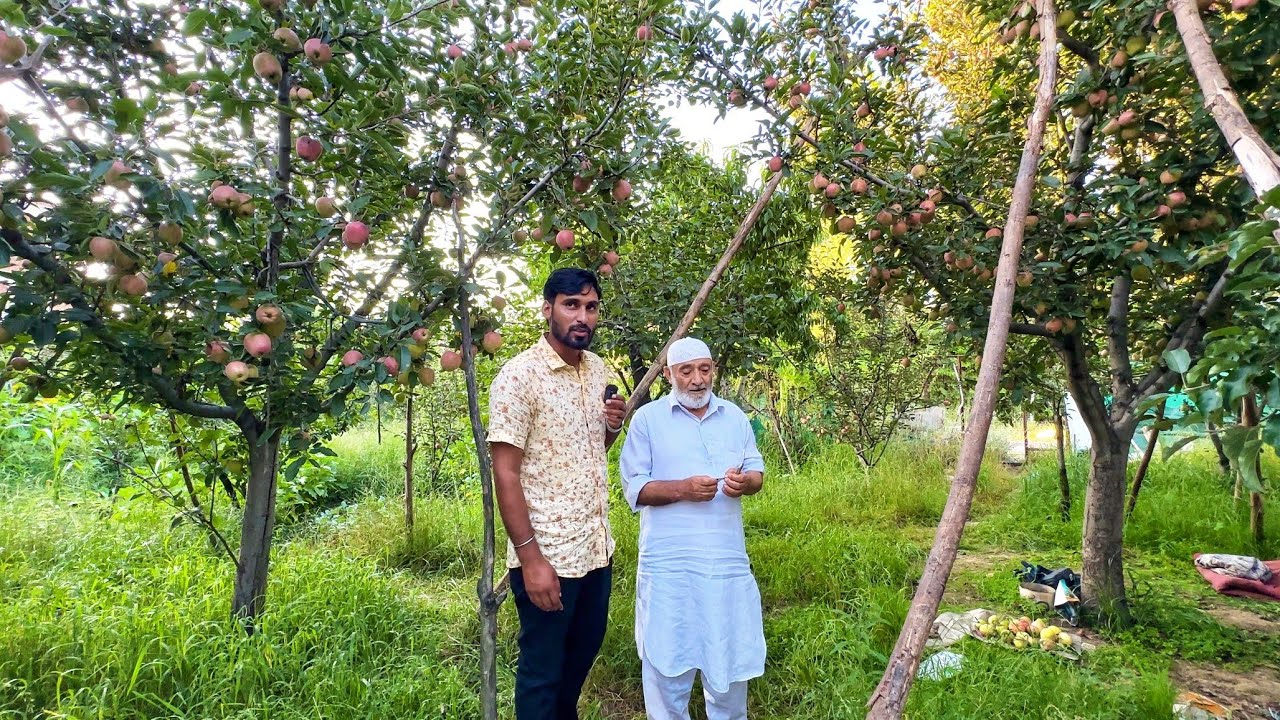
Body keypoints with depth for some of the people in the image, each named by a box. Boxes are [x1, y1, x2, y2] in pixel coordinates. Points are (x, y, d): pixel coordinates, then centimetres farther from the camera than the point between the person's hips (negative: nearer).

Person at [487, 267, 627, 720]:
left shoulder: (598, 369, 6)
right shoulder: (518, 376, -15)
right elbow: (504, 473, -17)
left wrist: (614, 426, -4)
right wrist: (530, 558, -20)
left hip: (597, 548, 7)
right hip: (548, 555, -7)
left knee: (582, 656, 25)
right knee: (542, 671, 12)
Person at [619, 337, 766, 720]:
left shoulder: (735, 417, 10)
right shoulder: (647, 418, -2)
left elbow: (757, 470, 10)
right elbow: (633, 488, -6)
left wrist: (746, 482, -13)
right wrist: (683, 489, -20)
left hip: (727, 558, 4)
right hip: (669, 562, -3)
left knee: (732, 650, 17)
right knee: (668, 654, 8)